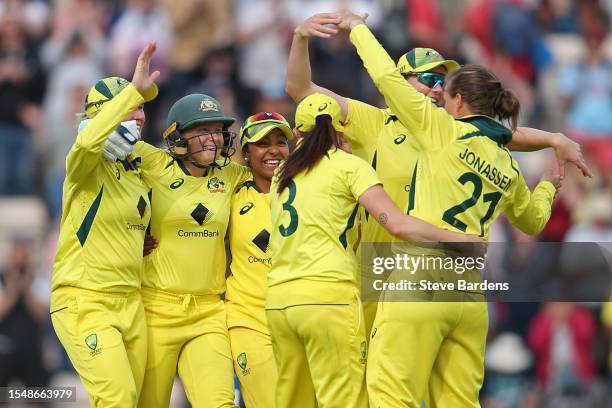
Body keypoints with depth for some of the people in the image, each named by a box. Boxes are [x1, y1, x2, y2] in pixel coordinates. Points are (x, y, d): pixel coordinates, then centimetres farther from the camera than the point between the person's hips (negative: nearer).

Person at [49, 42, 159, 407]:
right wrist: (135, 89, -32)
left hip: (130, 304, 8)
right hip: (85, 304, -8)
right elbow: (88, 141, -35)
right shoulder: (90, 166, -9)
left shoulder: (139, 173, 15)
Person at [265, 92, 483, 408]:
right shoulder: (349, 165, 1)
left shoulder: (281, 173, 18)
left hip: (278, 297, 6)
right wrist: (457, 239, -3)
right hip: (326, 294, -6)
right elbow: (397, 224, -9)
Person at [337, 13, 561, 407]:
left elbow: (387, 77, -1)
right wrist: (547, 187, 58)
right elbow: (533, 219, 36)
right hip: (472, 298, 7)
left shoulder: (446, 132, 0)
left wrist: (358, 28, 15)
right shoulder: (508, 168, 17)